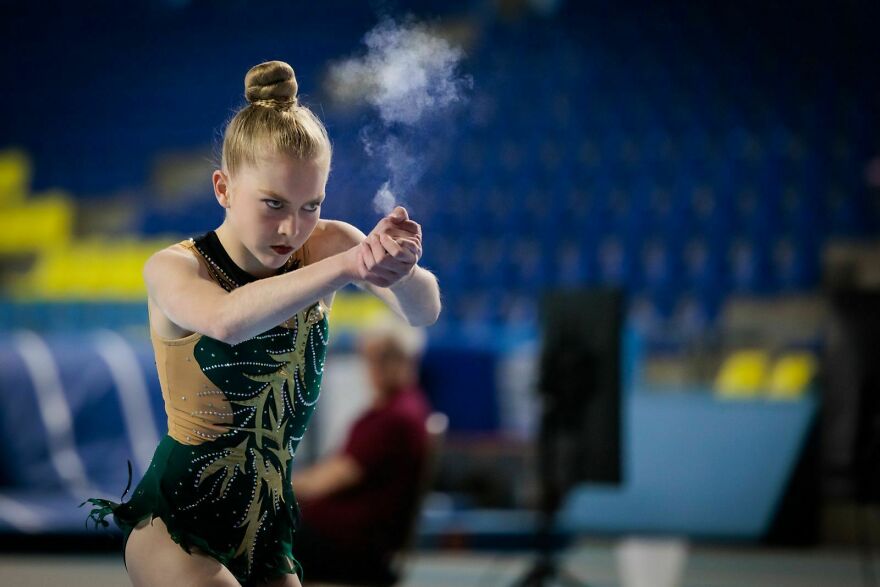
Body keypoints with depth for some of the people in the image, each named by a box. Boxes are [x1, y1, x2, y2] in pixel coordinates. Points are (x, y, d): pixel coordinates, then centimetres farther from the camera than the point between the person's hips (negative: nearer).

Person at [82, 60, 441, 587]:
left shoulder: (326, 245, -2)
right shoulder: (174, 269, -13)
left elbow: (425, 312, -17)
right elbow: (227, 320, -37)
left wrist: (401, 271, -40)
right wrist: (348, 266, -46)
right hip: (174, 524, -5)